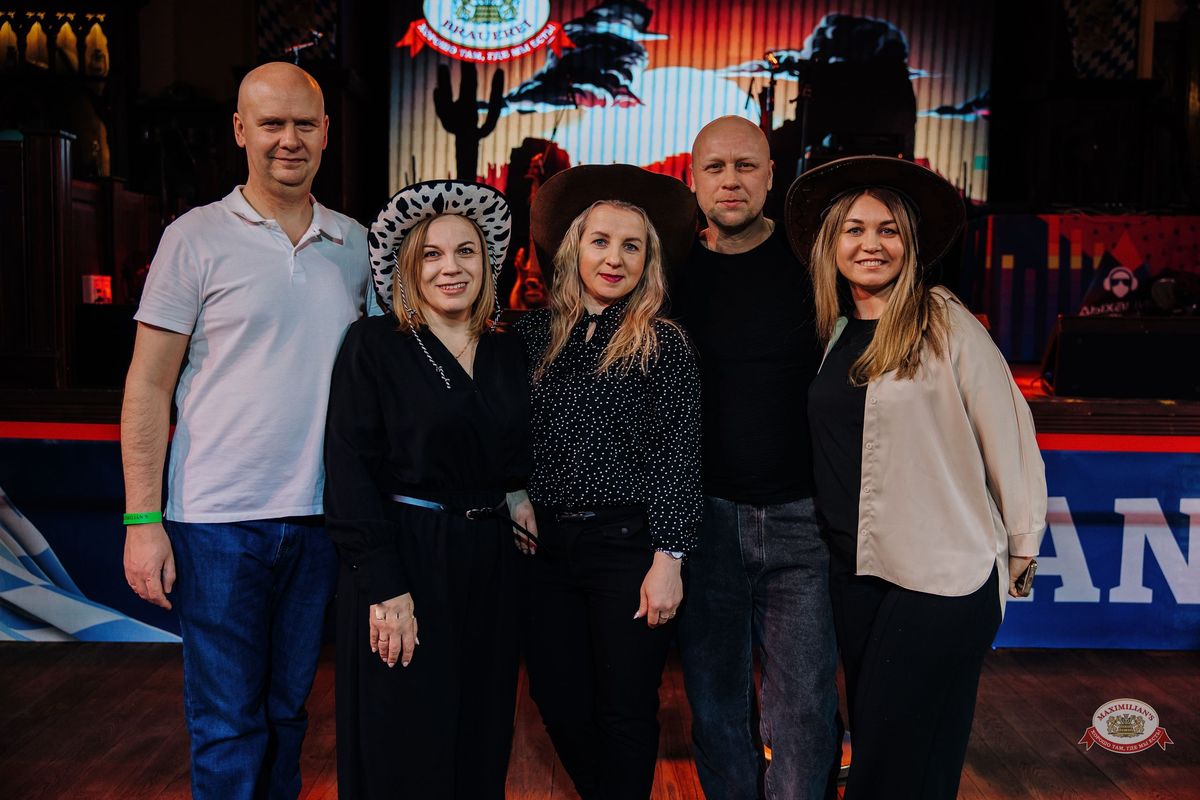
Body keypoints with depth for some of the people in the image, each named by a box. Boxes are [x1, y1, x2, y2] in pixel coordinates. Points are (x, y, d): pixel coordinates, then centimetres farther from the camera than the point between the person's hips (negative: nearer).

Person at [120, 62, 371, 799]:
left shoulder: (355, 244, 8)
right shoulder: (196, 238, -3)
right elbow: (148, 386, -4)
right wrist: (143, 520, -10)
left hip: (320, 515, 4)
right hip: (220, 518, -3)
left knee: (289, 706, 17)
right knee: (228, 722, 6)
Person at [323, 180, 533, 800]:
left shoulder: (508, 353, 9)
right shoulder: (373, 344, -6)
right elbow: (349, 471, -11)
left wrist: (517, 494, 0)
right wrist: (384, 587, -17)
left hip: (488, 561, 5)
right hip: (403, 557, -5)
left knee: (482, 745, 14)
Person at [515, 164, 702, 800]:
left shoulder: (664, 345, -5)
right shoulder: (534, 331, 5)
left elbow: (679, 458, -8)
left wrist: (668, 560, -11)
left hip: (625, 540, -4)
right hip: (544, 542, 4)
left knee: (624, 710, 6)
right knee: (558, 701, 14)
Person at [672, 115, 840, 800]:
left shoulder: (811, 262, -1)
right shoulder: (676, 272, 4)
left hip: (801, 516, -1)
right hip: (705, 513, 2)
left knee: (805, 709, 4)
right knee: (715, 703, 13)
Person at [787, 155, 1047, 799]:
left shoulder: (945, 323, -10)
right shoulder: (835, 332, 8)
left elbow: (1007, 434, -7)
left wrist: (1020, 547, -2)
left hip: (940, 577, -5)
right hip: (854, 570, 6)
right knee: (870, 737, 17)